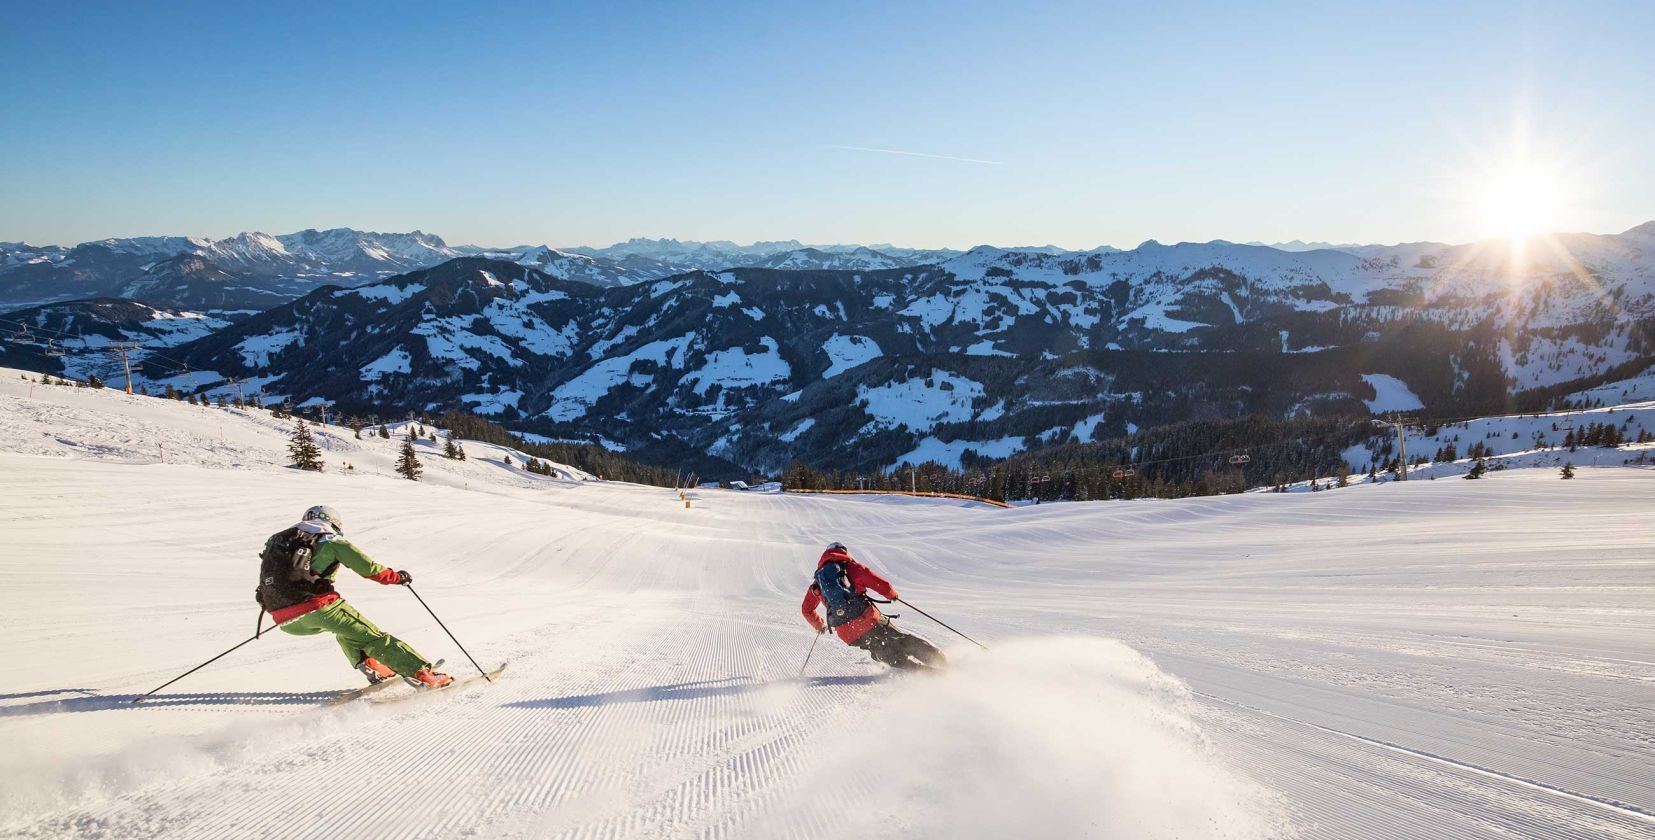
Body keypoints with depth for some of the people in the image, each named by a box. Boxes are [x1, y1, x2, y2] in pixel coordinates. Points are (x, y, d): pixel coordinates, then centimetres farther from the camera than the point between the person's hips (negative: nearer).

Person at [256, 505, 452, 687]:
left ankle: (369, 666, 19)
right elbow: (368, 568, 0)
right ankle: (422, 673, -8)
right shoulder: (329, 542, 7)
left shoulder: (276, 542, 26)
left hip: (286, 623, 6)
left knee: (345, 628, 32)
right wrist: (396, 577, 15)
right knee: (373, 638, 1)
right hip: (320, 608, -6)